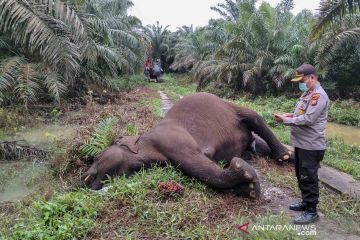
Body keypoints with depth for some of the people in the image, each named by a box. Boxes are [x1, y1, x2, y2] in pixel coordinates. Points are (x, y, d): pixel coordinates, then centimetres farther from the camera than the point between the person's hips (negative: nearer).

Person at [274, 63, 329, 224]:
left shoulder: (319, 95, -18)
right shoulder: (307, 93, 14)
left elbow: (308, 119, -25)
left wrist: (286, 120, -18)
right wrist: (291, 115, 4)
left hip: (311, 145, -10)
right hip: (301, 143, 10)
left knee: (308, 178, -2)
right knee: (301, 175, 19)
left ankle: (311, 212, 10)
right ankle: (306, 202, 34)